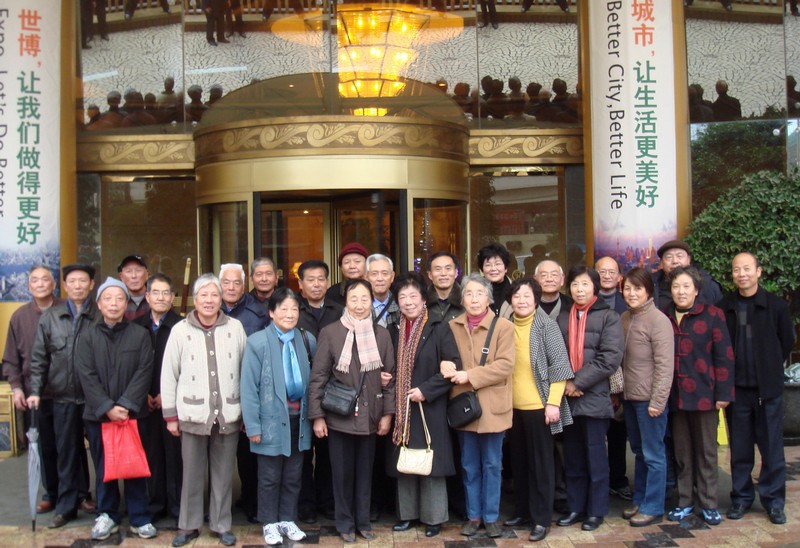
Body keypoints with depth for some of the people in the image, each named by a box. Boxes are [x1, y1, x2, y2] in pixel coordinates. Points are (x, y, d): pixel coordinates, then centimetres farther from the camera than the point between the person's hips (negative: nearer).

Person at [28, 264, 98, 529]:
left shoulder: (101, 316, -3)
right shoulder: (49, 317, 6)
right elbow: (39, 358, 6)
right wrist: (35, 391, -2)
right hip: (62, 397, 2)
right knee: (67, 452, 9)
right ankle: (67, 505, 20)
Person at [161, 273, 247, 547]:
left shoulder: (235, 327, 1)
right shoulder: (180, 330, -1)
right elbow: (168, 375, 2)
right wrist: (170, 415, 2)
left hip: (228, 414, 1)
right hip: (193, 414, 0)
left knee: (223, 474, 10)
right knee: (192, 473, 8)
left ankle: (222, 525, 24)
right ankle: (188, 525, 24)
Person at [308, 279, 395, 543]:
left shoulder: (382, 334, 2)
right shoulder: (330, 333, -6)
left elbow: (390, 376, 6)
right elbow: (318, 377, -5)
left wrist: (387, 413, 2)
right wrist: (317, 416, -7)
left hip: (370, 417, 2)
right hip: (339, 417, -2)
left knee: (365, 472, 12)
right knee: (342, 473, 8)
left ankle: (363, 521, 27)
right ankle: (345, 523, 23)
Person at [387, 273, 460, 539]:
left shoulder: (439, 328, -6)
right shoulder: (394, 331, 9)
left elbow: (454, 367, -12)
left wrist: (425, 390, -17)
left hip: (430, 408, -4)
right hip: (401, 407, 5)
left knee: (431, 463, 1)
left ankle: (433, 517, 13)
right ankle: (407, 513, 23)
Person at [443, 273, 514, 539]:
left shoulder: (503, 326, -5)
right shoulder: (453, 326, 6)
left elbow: (505, 364, -13)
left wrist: (470, 376, -20)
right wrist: (446, 366, -11)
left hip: (491, 406, -3)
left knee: (492, 465, 8)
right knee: (469, 466, 12)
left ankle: (491, 517, 20)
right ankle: (473, 516, 24)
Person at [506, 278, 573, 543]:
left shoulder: (546, 325, -9)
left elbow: (560, 365, -11)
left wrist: (553, 402, -15)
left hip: (538, 405, -5)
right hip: (513, 406, 5)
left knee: (540, 462, 3)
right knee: (519, 461, 13)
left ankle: (541, 518, 12)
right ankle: (522, 511, 26)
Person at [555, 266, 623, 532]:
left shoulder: (609, 317, -2)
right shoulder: (562, 318, 11)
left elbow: (610, 358, -12)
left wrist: (579, 382, -13)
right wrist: (564, 383, -9)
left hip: (595, 397, -4)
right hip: (567, 398, 4)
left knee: (595, 456, 5)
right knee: (572, 457, 12)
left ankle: (596, 510, 17)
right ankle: (575, 507, 23)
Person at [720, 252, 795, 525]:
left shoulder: (776, 306, -2)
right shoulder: (724, 308, 1)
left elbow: (787, 343, 7)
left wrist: (770, 370, 8)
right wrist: (726, 378, 4)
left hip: (768, 389, -1)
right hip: (737, 388, 1)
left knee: (772, 447, 4)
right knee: (739, 448, 9)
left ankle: (774, 501, 16)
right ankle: (741, 497, 21)